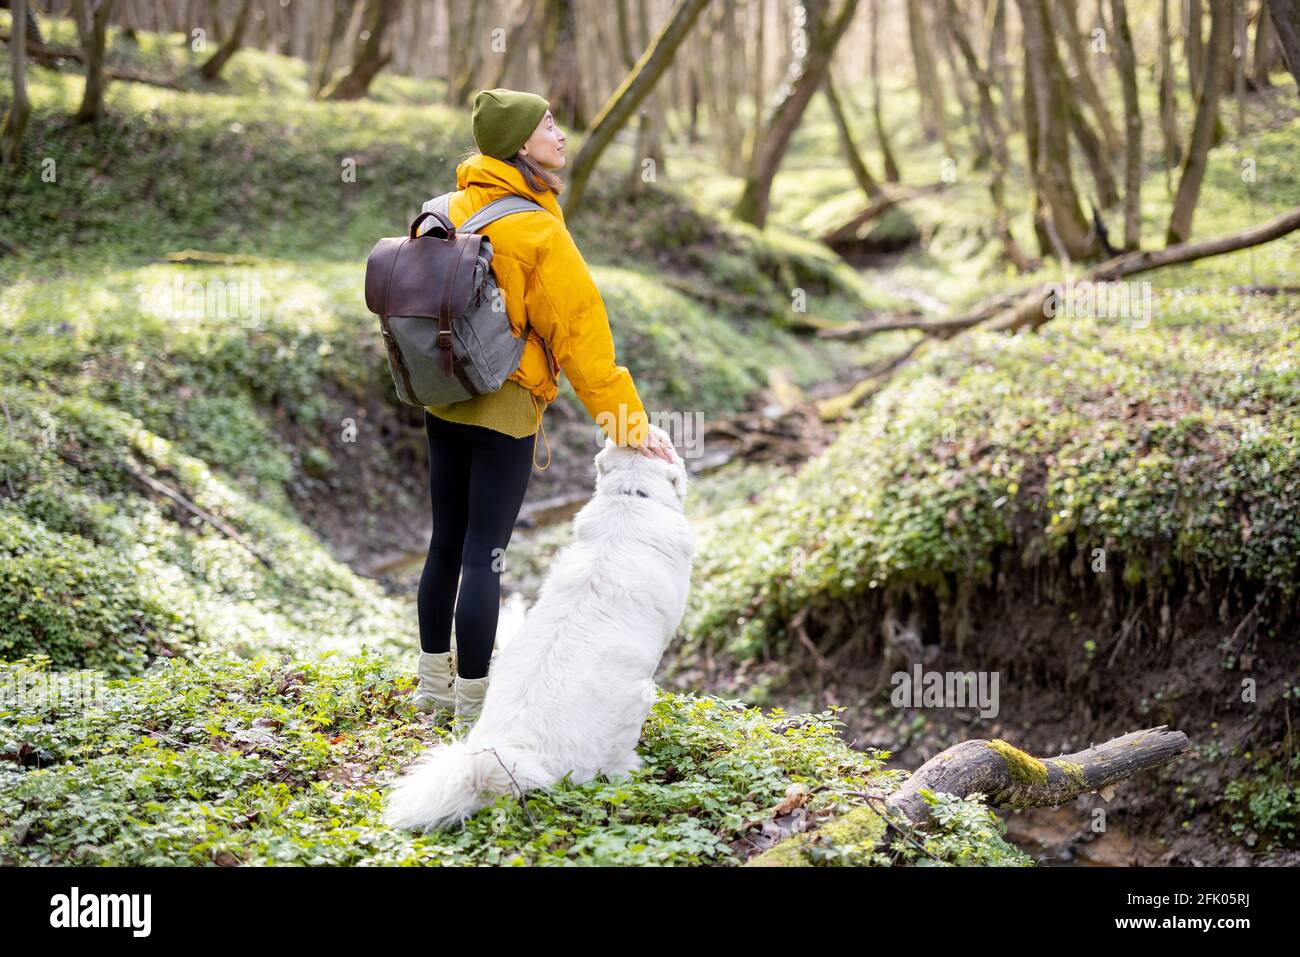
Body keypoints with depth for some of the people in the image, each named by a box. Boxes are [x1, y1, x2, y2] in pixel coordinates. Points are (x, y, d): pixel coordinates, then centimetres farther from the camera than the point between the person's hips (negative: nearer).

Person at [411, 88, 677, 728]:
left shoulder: (452, 210, 3)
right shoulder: (537, 231, -17)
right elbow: (580, 330, -16)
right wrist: (628, 423, -10)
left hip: (442, 403, 7)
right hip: (504, 406, -7)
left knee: (447, 544, 16)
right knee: (485, 554, 0)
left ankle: (435, 685, 28)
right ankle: (474, 702, 8)